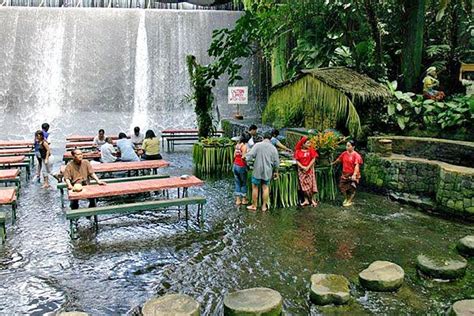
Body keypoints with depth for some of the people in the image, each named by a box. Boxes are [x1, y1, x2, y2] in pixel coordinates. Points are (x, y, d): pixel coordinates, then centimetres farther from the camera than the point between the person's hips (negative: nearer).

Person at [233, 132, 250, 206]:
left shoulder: (237, 144, 6)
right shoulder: (244, 146, -15)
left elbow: (234, 156, 10)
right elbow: (243, 157, -19)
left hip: (235, 165, 6)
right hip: (241, 166, -6)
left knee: (237, 183, 13)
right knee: (244, 183, 9)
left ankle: (238, 200, 16)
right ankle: (244, 200, 17)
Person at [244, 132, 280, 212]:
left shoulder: (258, 145, -7)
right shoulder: (273, 148, 2)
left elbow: (251, 154, -16)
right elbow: (276, 162, 4)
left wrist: (245, 158, 1)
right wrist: (276, 171, 15)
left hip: (257, 170, -3)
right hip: (267, 171, 3)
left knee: (255, 187, 8)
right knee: (265, 187, 12)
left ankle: (254, 206, 14)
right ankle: (264, 206, 16)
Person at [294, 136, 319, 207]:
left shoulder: (311, 150, -3)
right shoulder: (298, 151, -2)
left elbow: (313, 159, -7)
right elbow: (297, 161, -4)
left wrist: (308, 167, -15)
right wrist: (303, 167, -16)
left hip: (309, 169, -1)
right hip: (301, 170, 1)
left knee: (310, 184, -2)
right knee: (303, 185, 5)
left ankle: (312, 200, 5)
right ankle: (306, 200, 12)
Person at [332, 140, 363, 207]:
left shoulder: (356, 155, -16)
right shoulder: (344, 153, 2)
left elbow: (357, 166, -23)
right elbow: (339, 159, 21)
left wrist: (354, 175, -34)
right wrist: (333, 163, 36)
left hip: (352, 175, -6)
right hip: (345, 174, 6)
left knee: (351, 189, 2)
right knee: (342, 186, 9)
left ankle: (349, 201, 20)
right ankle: (346, 198, 32)